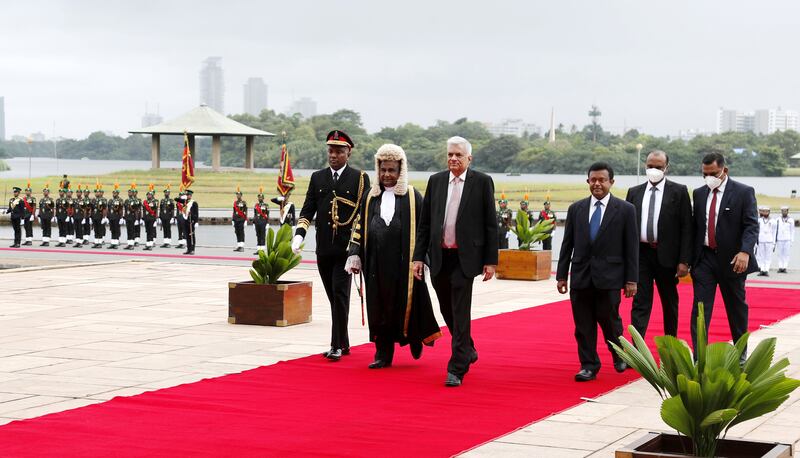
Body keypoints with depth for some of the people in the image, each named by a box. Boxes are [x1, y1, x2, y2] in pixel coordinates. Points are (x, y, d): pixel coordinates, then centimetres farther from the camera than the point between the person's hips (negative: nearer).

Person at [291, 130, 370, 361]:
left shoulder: (359, 178, 1)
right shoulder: (317, 177, 12)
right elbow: (308, 210, 10)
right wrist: (299, 234, -7)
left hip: (346, 248, -4)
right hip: (323, 249, 4)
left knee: (340, 294, -10)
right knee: (333, 296, 10)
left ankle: (337, 345, -8)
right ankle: (343, 343, 19)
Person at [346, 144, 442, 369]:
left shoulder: (412, 196, 1)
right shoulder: (371, 197, 10)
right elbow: (360, 227, 11)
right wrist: (355, 255, 2)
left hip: (403, 263, -3)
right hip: (377, 263, 3)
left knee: (406, 304, 0)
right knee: (380, 307, 4)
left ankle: (414, 338, 27)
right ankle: (383, 354, 12)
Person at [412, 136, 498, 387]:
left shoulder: (482, 182, -2)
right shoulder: (435, 181, 8)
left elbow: (491, 224, -2)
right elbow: (424, 223, 10)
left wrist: (491, 261, -6)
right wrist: (418, 256, 3)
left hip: (465, 257, -4)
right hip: (439, 257, 4)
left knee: (460, 313, -8)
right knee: (447, 311, 15)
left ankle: (456, 369, -3)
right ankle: (467, 350, 38)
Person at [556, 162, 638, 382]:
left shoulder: (625, 210, 1)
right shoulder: (576, 209, 9)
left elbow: (631, 247, 0)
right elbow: (567, 244, 10)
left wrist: (631, 279, -4)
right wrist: (562, 275, 7)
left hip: (609, 277, -3)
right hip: (581, 276, 3)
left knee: (609, 319, 2)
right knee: (583, 325, 2)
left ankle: (619, 355, 29)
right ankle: (588, 366, 12)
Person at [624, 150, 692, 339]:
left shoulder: (679, 191, -1)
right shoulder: (634, 192, 9)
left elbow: (686, 227, -4)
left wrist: (684, 261, -11)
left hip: (666, 256, -1)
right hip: (640, 254, 2)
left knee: (670, 303, 12)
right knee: (640, 303, -5)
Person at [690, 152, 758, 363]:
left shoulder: (744, 192, -5)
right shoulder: (699, 194, 9)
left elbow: (751, 226, -12)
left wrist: (745, 252, -27)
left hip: (732, 260, -3)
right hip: (704, 258, 3)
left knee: (736, 307, 11)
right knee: (700, 307, -7)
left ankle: (740, 351, 29)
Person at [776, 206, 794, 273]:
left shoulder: (791, 220, 3)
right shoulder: (778, 220, 8)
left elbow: (792, 231, 4)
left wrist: (792, 240, -1)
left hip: (788, 240, -2)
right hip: (780, 239, 2)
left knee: (786, 254, -2)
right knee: (780, 254, 1)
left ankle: (785, 268, 0)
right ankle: (780, 267, 4)